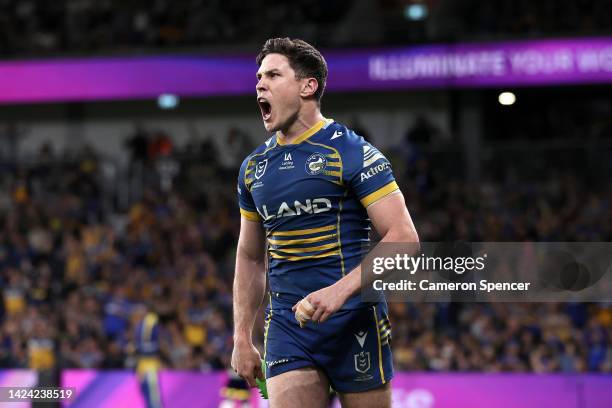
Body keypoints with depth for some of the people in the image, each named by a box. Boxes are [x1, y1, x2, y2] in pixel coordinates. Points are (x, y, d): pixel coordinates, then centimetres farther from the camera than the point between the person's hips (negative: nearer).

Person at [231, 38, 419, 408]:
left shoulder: (351, 151, -6)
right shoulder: (254, 168, 12)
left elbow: (403, 237, -12)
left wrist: (341, 289, -23)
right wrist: (242, 338, 14)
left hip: (353, 321, -4)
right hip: (286, 326, 4)